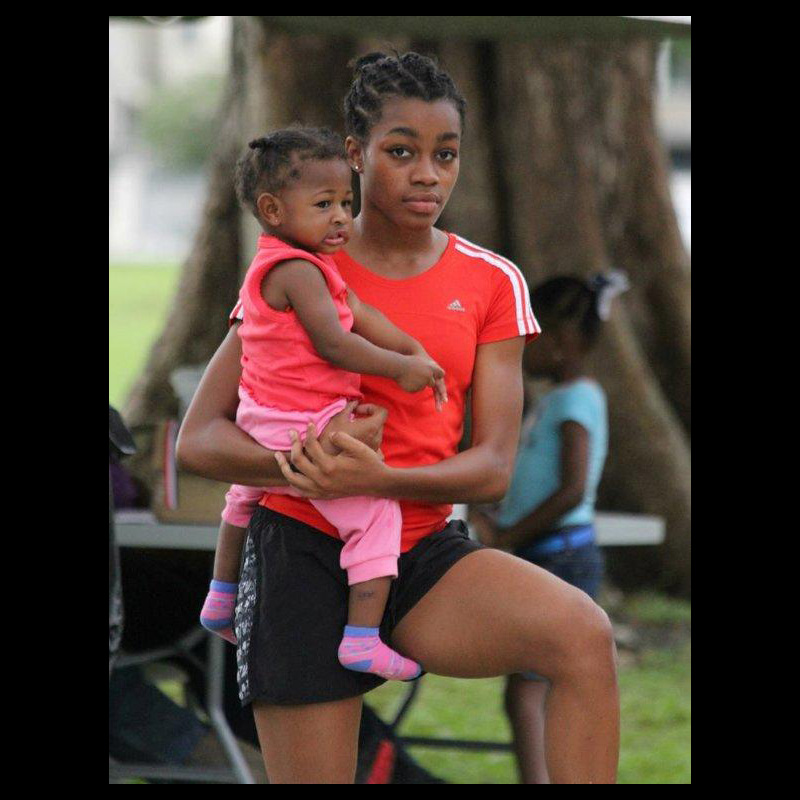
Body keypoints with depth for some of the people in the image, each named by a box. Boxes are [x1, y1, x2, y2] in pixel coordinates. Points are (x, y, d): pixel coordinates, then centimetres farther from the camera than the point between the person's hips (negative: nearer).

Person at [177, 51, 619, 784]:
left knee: (583, 633, -27)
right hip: (304, 552, -1)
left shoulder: (492, 283, 5)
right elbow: (197, 440, -1)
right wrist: (308, 465, -22)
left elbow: (493, 469, -2)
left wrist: (377, 479, -23)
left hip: (425, 555, 1)